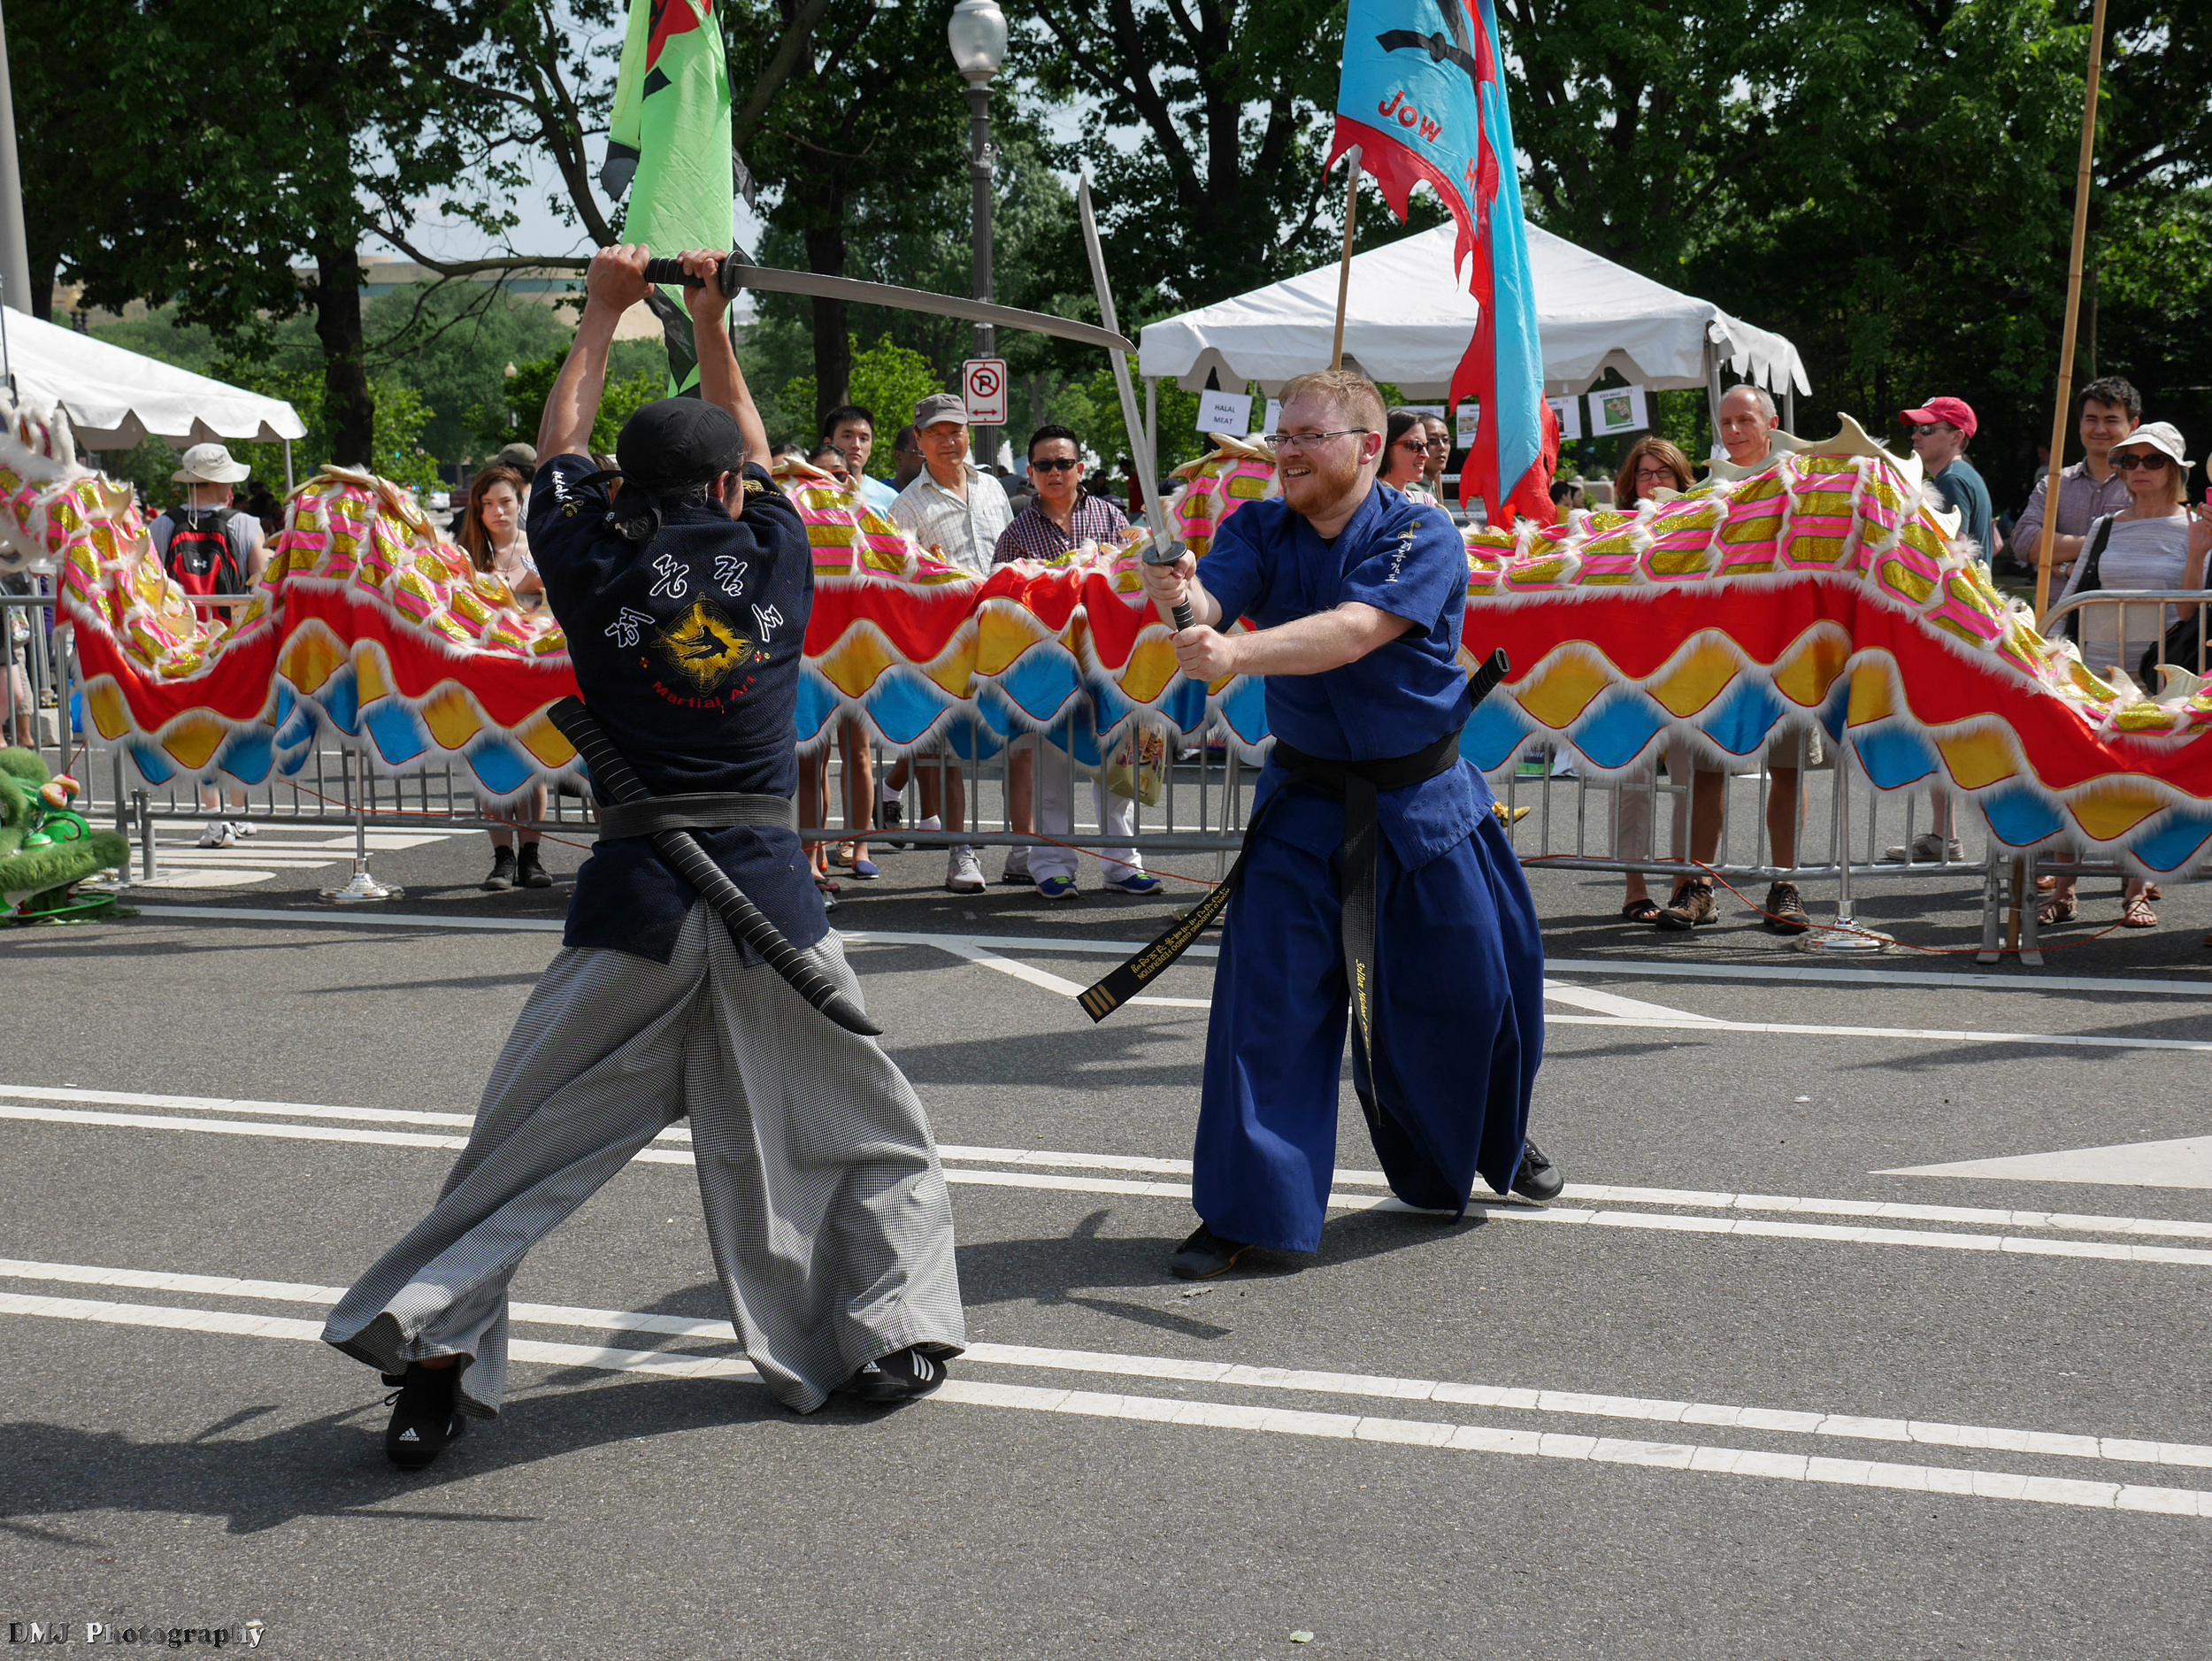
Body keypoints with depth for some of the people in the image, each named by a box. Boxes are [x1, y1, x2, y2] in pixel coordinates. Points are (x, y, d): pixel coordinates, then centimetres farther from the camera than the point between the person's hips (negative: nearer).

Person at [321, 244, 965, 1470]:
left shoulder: (596, 569, 2)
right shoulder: (774, 558, 4)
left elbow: (560, 448, 22)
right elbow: (751, 448, 25)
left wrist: (604, 312, 33)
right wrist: (711, 320, 35)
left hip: (633, 894, 0)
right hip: (768, 885, 0)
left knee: (531, 1138, 6)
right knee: (871, 1134, 16)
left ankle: (433, 1343, 2)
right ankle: (892, 1339, 17)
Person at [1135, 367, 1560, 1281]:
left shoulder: (1422, 538, -15)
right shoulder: (1259, 530, -1)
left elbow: (1355, 631, -32)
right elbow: (1211, 603, -20)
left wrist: (1237, 652, -47)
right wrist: (1181, 600, -45)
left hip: (1424, 802, -2)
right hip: (1304, 801, 2)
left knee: (1467, 990, 10)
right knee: (1266, 995, -9)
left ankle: (1498, 1146, 41)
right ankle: (1243, 1210, -1)